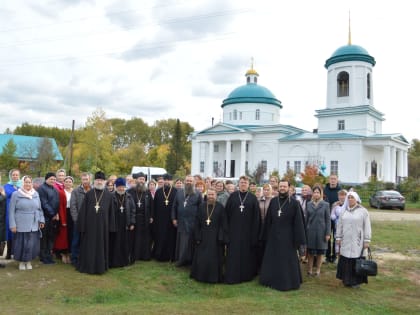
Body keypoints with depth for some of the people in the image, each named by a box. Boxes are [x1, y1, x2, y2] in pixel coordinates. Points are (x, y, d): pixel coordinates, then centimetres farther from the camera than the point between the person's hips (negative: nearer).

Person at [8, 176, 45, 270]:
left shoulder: (36, 194, 6)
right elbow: (12, 211, -3)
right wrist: (12, 225, -7)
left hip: (34, 225, 3)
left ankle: (28, 261, 22)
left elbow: (39, 209, 13)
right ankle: (21, 262, 22)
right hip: (21, 225, -3)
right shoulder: (16, 194, -3)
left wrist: (41, 220, 6)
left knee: (32, 244, 6)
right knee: (21, 244, 4)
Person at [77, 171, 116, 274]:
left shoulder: (109, 195, 2)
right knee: (89, 246, 7)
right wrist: (82, 225, -4)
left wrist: (111, 226, 1)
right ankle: (87, 266, 19)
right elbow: (83, 211, 1)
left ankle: (101, 267, 19)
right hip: (90, 224, 0)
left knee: (101, 246, 8)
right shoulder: (88, 194, 1)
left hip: (103, 225, 1)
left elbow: (111, 212, 4)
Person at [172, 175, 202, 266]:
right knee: (181, 242, 9)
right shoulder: (179, 192, 9)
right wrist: (174, 218, 5)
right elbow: (174, 206, 11)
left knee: (190, 242, 1)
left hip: (192, 223, -3)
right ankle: (181, 259, 20)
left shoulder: (197, 194, -1)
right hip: (180, 222, 3)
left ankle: (189, 260, 12)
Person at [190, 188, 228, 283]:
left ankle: (213, 277, 16)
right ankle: (200, 275, 23)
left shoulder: (220, 207, -5)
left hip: (215, 237, -2)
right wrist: (197, 237, -1)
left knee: (214, 258, 2)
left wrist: (221, 238, -11)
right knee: (201, 258, 8)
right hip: (203, 236, 3)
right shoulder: (201, 206, 3)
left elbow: (224, 224, -5)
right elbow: (197, 223, 4)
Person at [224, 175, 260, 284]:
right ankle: (232, 275, 10)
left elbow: (256, 216, 1)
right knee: (233, 253, 2)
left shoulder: (253, 198, 2)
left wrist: (255, 232, -4)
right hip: (234, 229, 0)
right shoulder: (232, 196, 4)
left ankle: (247, 275, 19)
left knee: (247, 252, 6)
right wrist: (227, 228, -1)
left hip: (248, 230, 0)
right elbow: (227, 213, 4)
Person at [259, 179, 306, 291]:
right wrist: (265, 235, 5)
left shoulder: (294, 202, -7)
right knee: (272, 259, 13)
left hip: (287, 237, -4)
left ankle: (287, 282, 19)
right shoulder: (273, 201, 4)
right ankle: (272, 280, 28)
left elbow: (298, 222, -9)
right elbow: (268, 219, 6)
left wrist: (298, 239, -12)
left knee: (287, 261, 4)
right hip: (273, 236, 4)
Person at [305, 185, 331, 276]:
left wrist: (328, 233, -5)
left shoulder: (325, 205, 0)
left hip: (321, 231, -1)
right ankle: (310, 270, 16)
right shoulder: (309, 204, 5)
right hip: (310, 231, 1)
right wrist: (304, 231, 5)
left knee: (319, 253, 8)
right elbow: (306, 218, 8)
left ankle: (318, 270, 21)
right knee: (310, 253, 5)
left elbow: (328, 220, 0)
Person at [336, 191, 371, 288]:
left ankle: (356, 281, 12)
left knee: (356, 261, -1)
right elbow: (339, 225, 11)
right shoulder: (344, 211, 8)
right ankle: (346, 280, 17)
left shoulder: (363, 211, -3)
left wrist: (367, 240, -8)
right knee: (345, 261, 5)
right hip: (345, 241, 3)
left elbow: (367, 227, -4)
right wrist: (338, 238, 8)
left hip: (357, 242, -3)